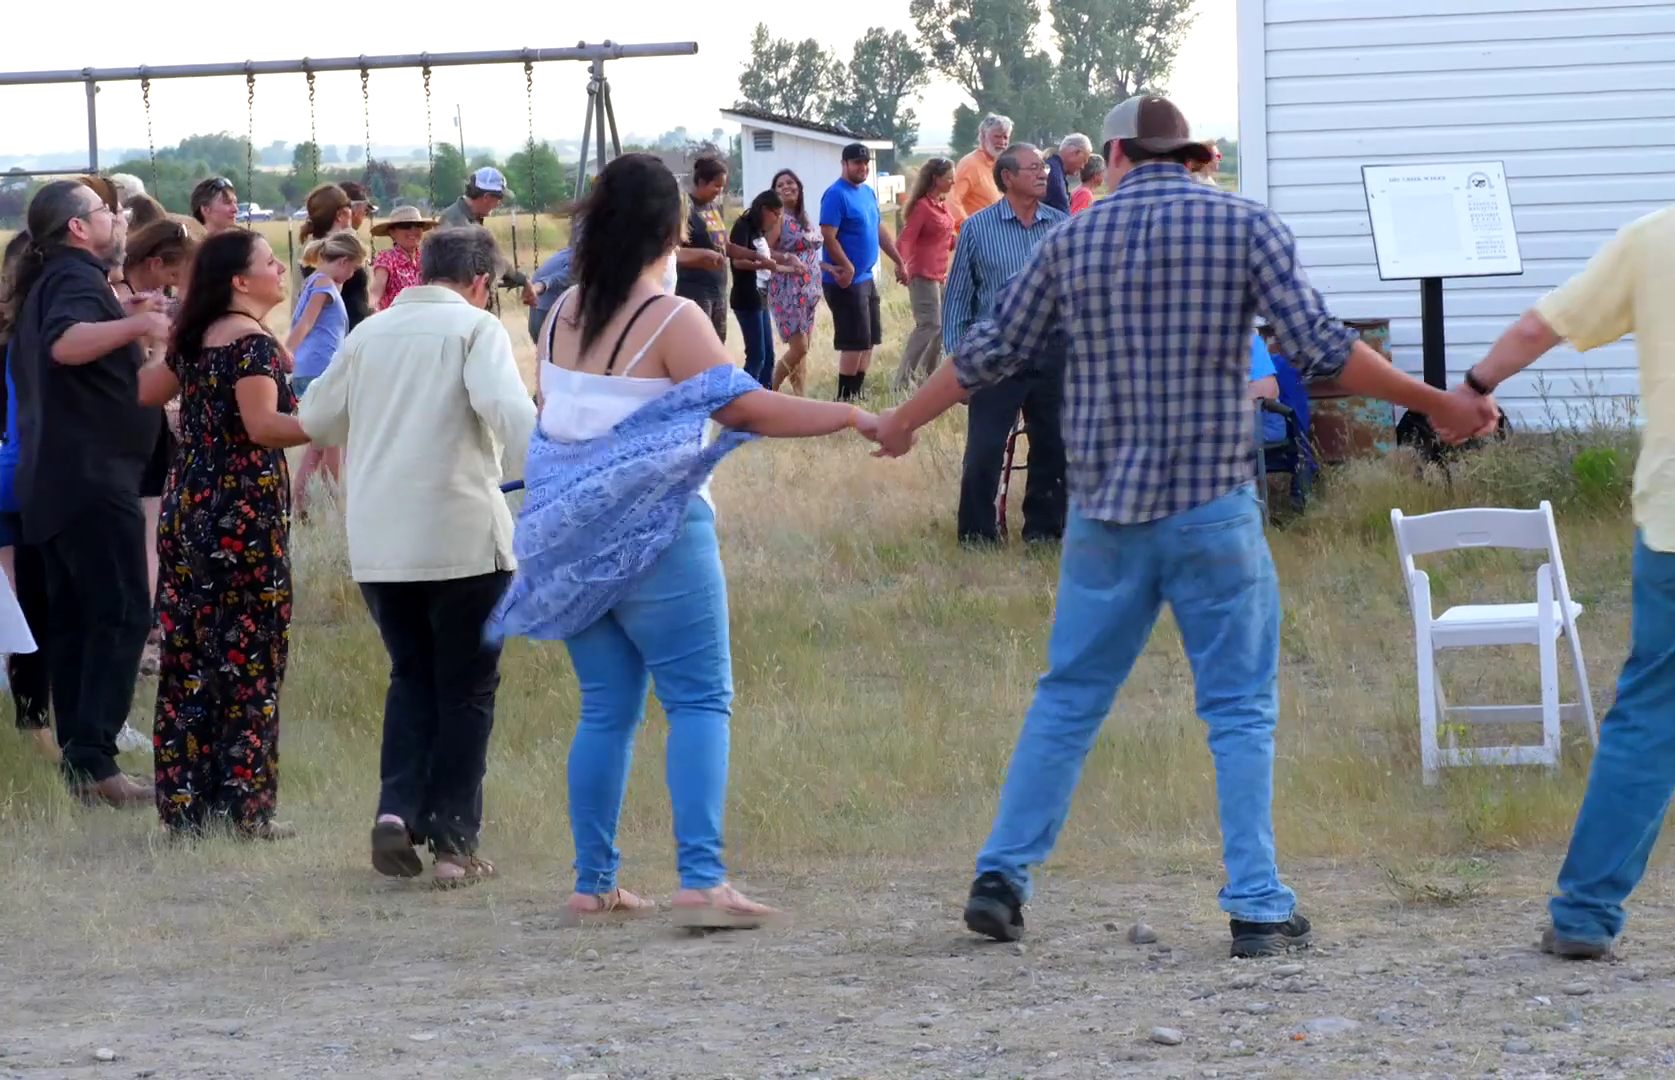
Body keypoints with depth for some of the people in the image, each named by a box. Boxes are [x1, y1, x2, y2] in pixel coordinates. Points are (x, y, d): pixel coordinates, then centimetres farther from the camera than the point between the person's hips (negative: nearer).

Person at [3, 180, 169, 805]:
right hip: (91, 475, -10)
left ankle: (79, 758, 13)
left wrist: (123, 319, 26)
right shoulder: (77, 277, -12)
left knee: (75, 621, 11)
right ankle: (93, 760, -20)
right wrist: (135, 326, -42)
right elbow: (65, 343, -33)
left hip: (53, 482, 10)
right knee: (122, 617, -13)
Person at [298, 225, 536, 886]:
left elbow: (315, 418, 21)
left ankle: (397, 812, 0)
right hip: (461, 536, -4)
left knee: (411, 678, 19)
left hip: (376, 544, 4)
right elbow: (508, 409, -20)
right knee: (466, 689, 7)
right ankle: (453, 843, 5)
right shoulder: (475, 327, -3)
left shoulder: (370, 333, 12)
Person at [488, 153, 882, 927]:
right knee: (700, 703, -4)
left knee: (606, 711, 12)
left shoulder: (562, 318, 9)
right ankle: (702, 879, -16)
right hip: (658, 539, -6)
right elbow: (745, 408, -17)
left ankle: (593, 884, 11)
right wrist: (849, 417, -14)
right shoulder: (672, 322, -12)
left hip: (575, 539, 6)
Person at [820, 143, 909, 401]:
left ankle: (856, 395, 19)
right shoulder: (836, 195, -16)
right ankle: (844, 399, -3)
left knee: (870, 341, 12)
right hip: (846, 281, -9)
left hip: (866, 279, 9)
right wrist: (848, 268, -24)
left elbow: (879, 230, 20)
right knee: (855, 342, -9)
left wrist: (899, 262, 19)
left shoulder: (868, 192, 12)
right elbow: (828, 237, -21)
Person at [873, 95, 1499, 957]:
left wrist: (904, 422, 27)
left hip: (1105, 509, 3)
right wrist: (1436, 405, 0)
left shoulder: (1074, 239, 6)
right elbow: (1321, 351, -9)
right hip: (1214, 507, -3)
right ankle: (1256, 907, -2)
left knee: (1068, 699, 13)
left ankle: (1001, 877, 12)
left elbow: (992, 351, 12)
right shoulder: (1245, 227, -3)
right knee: (1240, 709, 3)